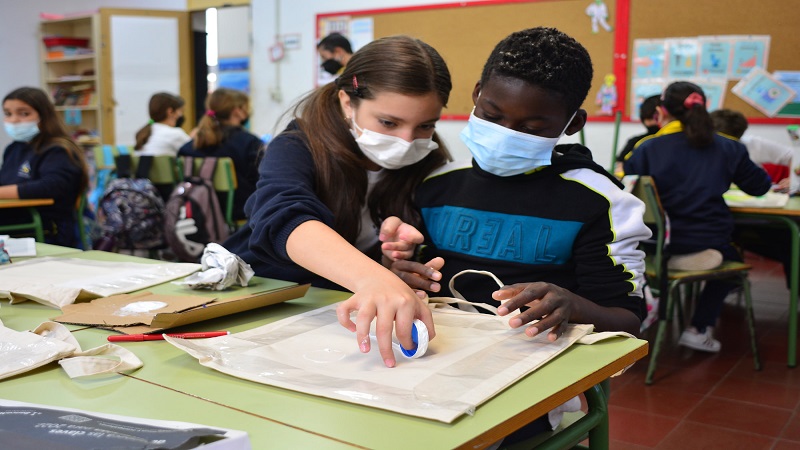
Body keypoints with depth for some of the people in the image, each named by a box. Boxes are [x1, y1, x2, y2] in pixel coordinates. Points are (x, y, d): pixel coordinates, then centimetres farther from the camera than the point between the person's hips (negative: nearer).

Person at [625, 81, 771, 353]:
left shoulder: (647, 148, -7)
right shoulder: (726, 148, 0)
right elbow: (760, 186, 11)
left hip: (657, 250, 0)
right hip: (707, 249, 0)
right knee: (732, 258, 34)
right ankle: (699, 330, 31)